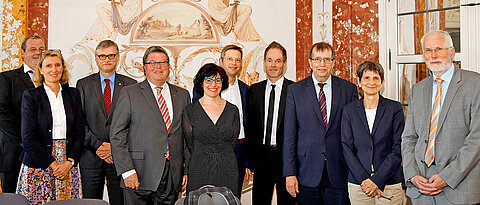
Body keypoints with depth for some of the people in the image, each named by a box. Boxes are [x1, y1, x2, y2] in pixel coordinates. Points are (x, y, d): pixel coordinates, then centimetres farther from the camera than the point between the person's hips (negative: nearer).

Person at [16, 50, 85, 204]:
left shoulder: (73, 94, 8)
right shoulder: (30, 96, -2)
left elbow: (80, 132, 5)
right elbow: (28, 138, -8)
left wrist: (69, 162, -7)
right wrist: (52, 164, -12)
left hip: (69, 165, 3)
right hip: (38, 167, -2)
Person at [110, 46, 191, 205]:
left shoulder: (182, 95, 11)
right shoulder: (129, 93, 0)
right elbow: (117, 135, -4)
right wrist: (127, 171, -12)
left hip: (173, 178, 3)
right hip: (140, 175, -3)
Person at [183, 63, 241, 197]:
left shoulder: (233, 110, 6)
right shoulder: (190, 111, 0)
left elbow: (233, 143, 9)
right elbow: (190, 144, 4)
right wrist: (204, 158, 6)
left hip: (228, 171, 2)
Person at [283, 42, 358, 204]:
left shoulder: (349, 89, 4)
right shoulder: (295, 90, 3)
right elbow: (289, 135, 0)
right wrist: (289, 173, -4)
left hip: (339, 172, 1)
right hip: (307, 172, 0)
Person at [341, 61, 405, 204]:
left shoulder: (395, 108, 0)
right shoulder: (349, 109, 4)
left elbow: (398, 149, -4)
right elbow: (347, 148, 0)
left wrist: (377, 180, -12)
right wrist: (364, 180, -10)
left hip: (389, 184, -1)